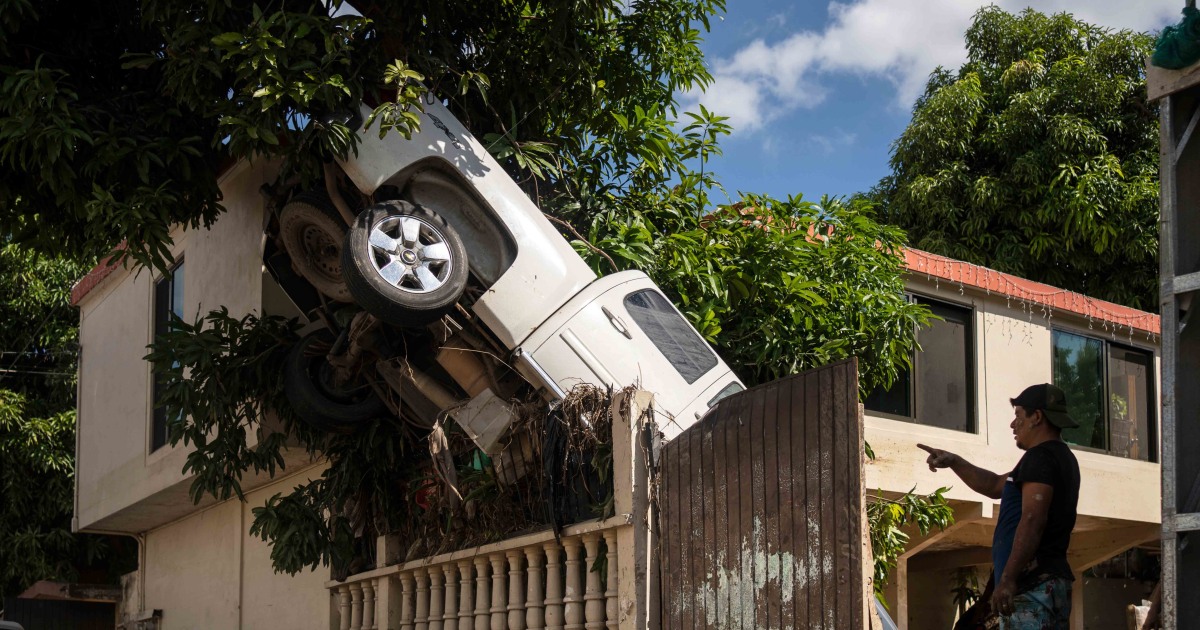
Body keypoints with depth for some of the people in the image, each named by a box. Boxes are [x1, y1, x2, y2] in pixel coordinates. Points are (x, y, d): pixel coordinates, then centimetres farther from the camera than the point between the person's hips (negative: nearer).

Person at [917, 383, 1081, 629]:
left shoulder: (1041, 457, -9)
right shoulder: (1061, 457, 23)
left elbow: (1032, 521, -21)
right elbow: (995, 486, 33)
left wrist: (1007, 579, -25)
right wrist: (953, 462, 29)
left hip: (1032, 584, -10)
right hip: (1054, 580, 10)